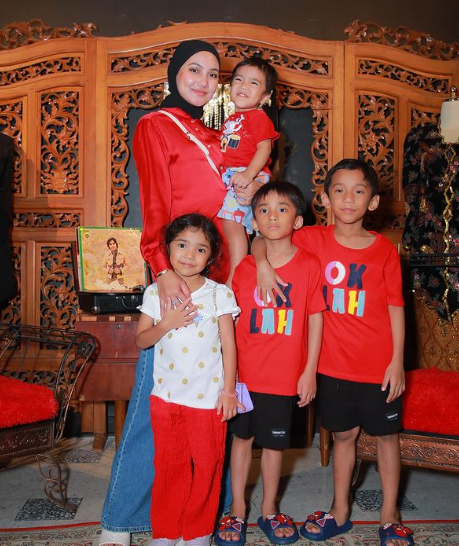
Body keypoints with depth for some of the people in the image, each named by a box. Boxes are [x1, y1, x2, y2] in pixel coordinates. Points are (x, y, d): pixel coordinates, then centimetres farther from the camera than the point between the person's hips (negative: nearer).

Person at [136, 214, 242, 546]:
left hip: (208, 397, -2)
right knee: (169, 466, 13)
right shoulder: (155, 293, 2)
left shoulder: (220, 294, -4)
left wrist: (229, 390, -6)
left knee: (207, 465, 8)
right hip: (166, 396, 2)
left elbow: (229, 344, -4)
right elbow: (142, 340, 3)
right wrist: (166, 324, -15)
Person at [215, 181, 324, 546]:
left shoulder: (309, 265, -6)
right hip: (245, 371, 1)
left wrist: (310, 371, -3)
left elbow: (315, 319, -2)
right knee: (242, 436, 13)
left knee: (274, 442, 13)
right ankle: (238, 510, 30)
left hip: (285, 374, -1)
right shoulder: (244, 267, -2)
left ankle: (269, 510, 33)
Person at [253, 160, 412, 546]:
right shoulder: (313, 240, -3)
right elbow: (262, 240, 4)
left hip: (378, 364, -1)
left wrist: (397, 360, -6)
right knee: (344, 434, 15)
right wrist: (263, 262, -17)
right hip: (334, 362, 1)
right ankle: (340, 513, 32)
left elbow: (395, 307, -3)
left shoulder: (384, 250, -5)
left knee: (387, 435, 11)